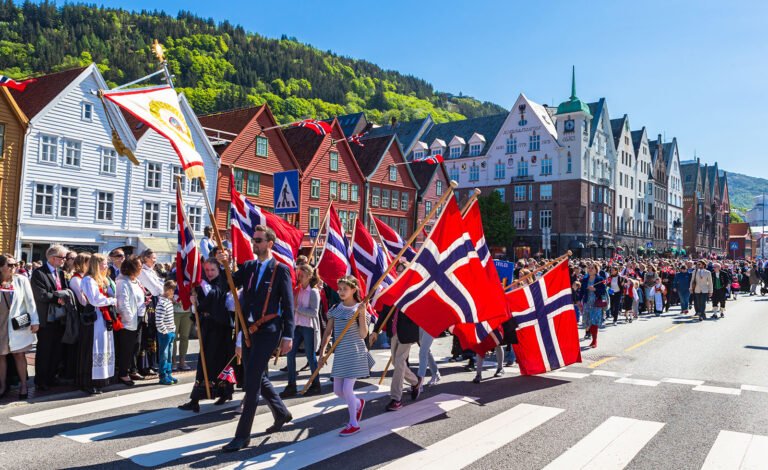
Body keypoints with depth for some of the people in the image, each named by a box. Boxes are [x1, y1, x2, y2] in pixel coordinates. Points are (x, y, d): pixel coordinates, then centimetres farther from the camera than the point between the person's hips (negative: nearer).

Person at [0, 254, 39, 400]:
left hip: (18, 323, -1)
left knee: (19, 355, 4)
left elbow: (30, 301, -2)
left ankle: (23, 385, 13)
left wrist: (35, 321, -5)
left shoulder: (21, 280, -3)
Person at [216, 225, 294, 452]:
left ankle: (243, 435, 1)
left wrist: (288, 335, -12)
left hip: (268, 331, -7)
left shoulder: (280, 270, -6)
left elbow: (288, 305, -8)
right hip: (249, 330, 7)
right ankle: (281, 413, 37)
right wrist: (223, 265, -13)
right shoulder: (248, 267, 11)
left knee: (252, 380, -8)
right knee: (257, 377, 17)